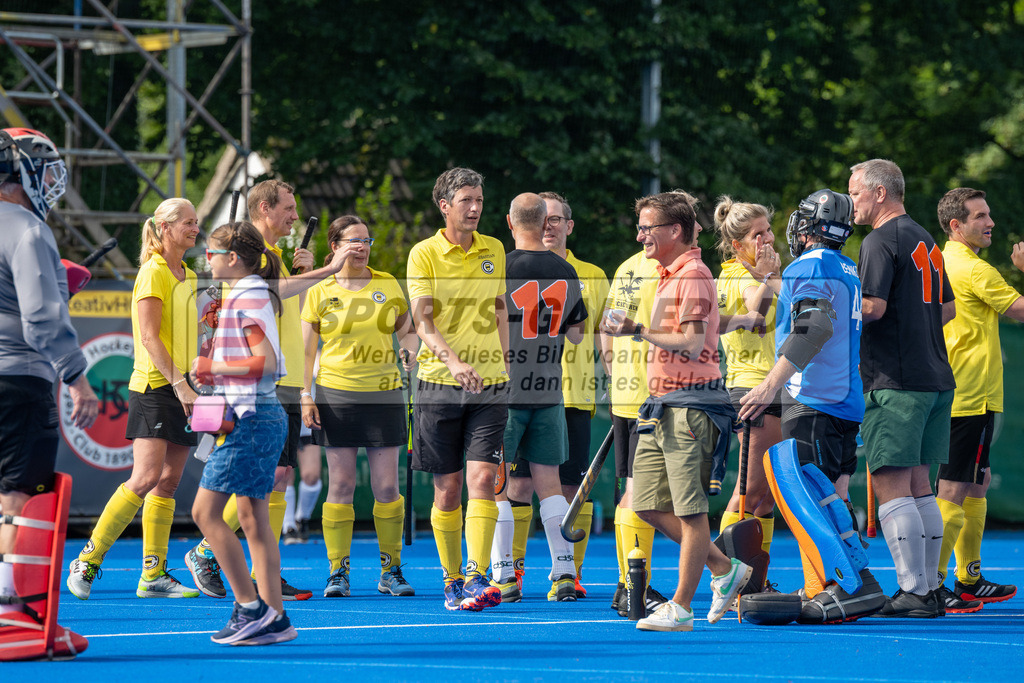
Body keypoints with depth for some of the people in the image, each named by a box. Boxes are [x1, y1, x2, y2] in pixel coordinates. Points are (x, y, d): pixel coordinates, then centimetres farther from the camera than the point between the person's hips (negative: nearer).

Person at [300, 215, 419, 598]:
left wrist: (410, 350, -8)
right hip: (336, 394, -1)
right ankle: (337, 572, 4)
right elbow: (305, 348, 5)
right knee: (340, 486, -2)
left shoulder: (388, 285, 8)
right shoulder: (319, 293, 4)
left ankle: (390, 572, 7)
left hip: (383, 394, 1)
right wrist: (305, 396, -3)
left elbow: (407, 329, 15)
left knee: (387, 486, -1)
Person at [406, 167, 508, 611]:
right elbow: (423, 322, -12)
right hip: (439, 383, -2)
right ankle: (452, 581, 15)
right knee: (447, 490, 3)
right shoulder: (424, 254, -3)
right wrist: (453, 361, -28)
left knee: (482, 479, -12)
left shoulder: (494, 251, 10)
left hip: (490, 384, 2)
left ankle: (476, 578, -18)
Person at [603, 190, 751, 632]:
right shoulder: (668, 276, 19)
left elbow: (691, 344, -21)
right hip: (661, 407, 10)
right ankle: (724, 571, 20)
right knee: (648, 505, 8)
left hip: (690, 406, -10)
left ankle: (680, 608, -2)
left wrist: (639, 331, -20)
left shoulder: (693, 277, -12)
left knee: (690, 510, -5)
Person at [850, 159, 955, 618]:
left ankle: (913, 591, -12)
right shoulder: (926, 241, 18)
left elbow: (872, 306, -19)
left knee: (891, 485, -8)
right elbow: (948, 308, 24)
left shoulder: (880, 241, -10)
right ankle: (930, 588, 12)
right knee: (917, 483, 12)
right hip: (934, 379, 9)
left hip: (895, 382, -9)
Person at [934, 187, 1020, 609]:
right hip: (972, 396, -10)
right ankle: (931, 585, -12)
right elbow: (1019, 309, -12)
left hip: (952, 395, 10)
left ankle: (969, 580, 23)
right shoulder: (973, 269, -15)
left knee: (977, 485, 17)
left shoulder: (944, 263, 14)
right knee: (954, 491, -10)